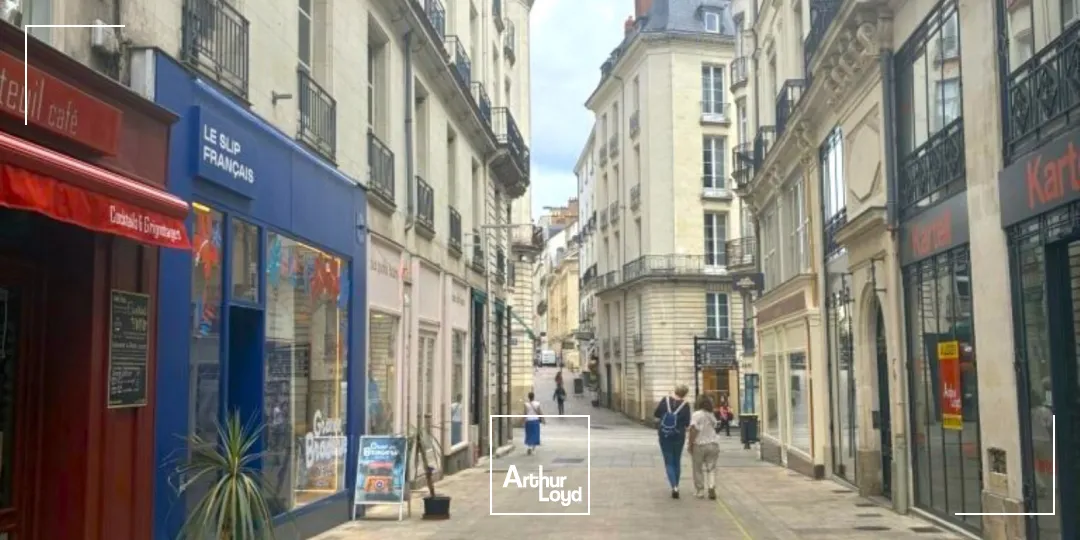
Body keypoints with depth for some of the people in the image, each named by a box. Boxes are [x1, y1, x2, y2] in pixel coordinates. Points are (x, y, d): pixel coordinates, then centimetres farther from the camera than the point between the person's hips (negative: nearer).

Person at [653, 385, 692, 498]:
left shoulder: (665, 400, -8)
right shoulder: (685, 405, -12)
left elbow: (656, 415, 1)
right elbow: (687, 423, -9)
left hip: (664, 436, 0)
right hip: (679, 436, 0)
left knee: (668, 462, 4)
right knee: (677, 462, 18)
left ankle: (674, 487, -14)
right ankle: (676, 486, 25)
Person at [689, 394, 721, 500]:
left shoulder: (696, 415, -12)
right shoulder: (712, 416, 9)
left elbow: (693, 430, -17)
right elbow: (713, 428, 14)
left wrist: (690, 444, -14)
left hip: (699, 445, -5)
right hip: (713, 444, 5)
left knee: (698, 469, 7)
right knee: (711, 468, 9)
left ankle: (699, 491, 11)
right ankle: (712, 488, -8)